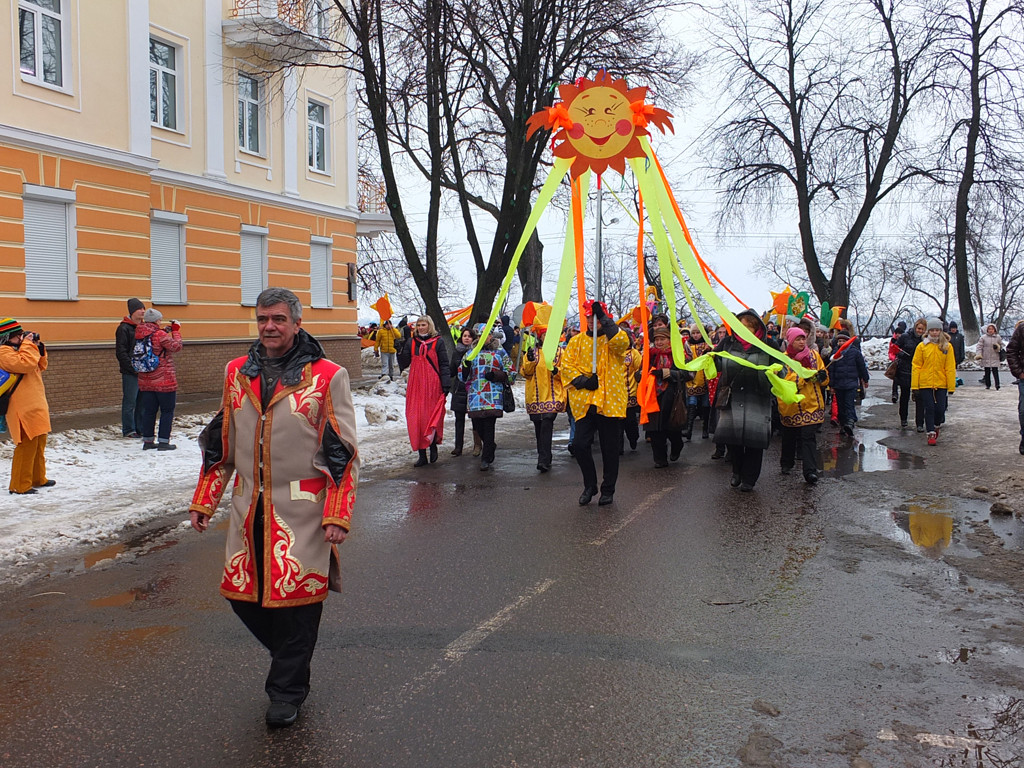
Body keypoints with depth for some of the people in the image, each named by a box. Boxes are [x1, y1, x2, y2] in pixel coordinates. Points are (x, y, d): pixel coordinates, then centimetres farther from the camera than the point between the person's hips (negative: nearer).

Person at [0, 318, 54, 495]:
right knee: (27, 445, -10)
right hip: (23, 409, -10)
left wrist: (38, 347, 10)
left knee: (39, 444, 18)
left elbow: (41, 366, 22)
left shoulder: (18, 349, 19)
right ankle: (20, 485, -5)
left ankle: (38, 478, 30)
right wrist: (29, 345, -17)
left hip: (36, 406, 10)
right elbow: (26, 364, -27)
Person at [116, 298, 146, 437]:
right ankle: (128, 430, 5)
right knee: (130, 402, -3)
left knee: (143, 401, 9)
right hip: (130, 373, -7)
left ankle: (141, 429, 16)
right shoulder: (124, 328, -7)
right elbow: (121, 352, -11)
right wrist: (133, 367, -17)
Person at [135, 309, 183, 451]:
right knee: (167, 411, 3)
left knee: (149, 411, 12)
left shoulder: (139, 334, 4)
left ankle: (147, 441, 16)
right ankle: (163, 441, 1)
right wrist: (175, 331, 1)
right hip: (164, 380, -6)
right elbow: (176, 347, -10)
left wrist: (165, 331, 11)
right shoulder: (160, 334, -16)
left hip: (145, 381, 7)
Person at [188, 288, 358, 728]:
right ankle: (290, 656, 37)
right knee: (242, 593, 10)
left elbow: (343, 453, -6)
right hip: (249, 507, 5)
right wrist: (203, 501, 13)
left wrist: (337, 516, -13)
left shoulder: (327, 377, -6)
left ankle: (287, 690, 21)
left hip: (301, 510, -5)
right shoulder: (237, 373, 9)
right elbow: (221, 444, 16)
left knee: (296, 598, 1)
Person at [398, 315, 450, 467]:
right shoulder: (411, 342, 11)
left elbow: (444, 364, 2)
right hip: (415, 386, 3)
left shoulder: (437, 342, 3)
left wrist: (446, 384, -6)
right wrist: (401, 351, -10)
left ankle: (433, 445, 16)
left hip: (433, 386, -3)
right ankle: (422, 455, 5)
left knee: (432, 418, -5)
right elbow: (404, 363, 8)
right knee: (416, 418, -1)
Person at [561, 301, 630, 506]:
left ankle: (608, 489, 20)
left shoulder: (612, 338, 3)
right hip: (584, 402, 2)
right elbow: (567, 364, 6)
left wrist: (603, 317, -21)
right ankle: (590, 485, 15)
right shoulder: (577, 341, 11)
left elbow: (621, 342, -20)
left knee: (610, 448, 4)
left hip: (610, 401, -2)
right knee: (579, 444, -6)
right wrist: (582, 380, -11)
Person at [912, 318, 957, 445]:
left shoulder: (947, 347, 3)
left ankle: (936, 426, 30)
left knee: (940, 409, 2)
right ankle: (931, 433, 8)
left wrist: (951, 387, 0)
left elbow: (950, 368, 3)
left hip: (941, 384, 1)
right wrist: (915, 386, -4)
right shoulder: (922, 346, 0)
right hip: (925, 384, -1)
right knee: (929, 409, -1)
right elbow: (916, 366, 0)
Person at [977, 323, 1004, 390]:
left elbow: (1001, 345, 17)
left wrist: (998, 348, -3)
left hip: (995, 358, 0)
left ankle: (997, 385, -6)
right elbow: (980, 346, -2)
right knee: (987, 372, 8)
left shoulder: (998, 337, 5)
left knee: (995, 372, -5)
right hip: (986, 358, 0)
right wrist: (979, 354, -12)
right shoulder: (983, 337, 0)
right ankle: (988, 385, 16)